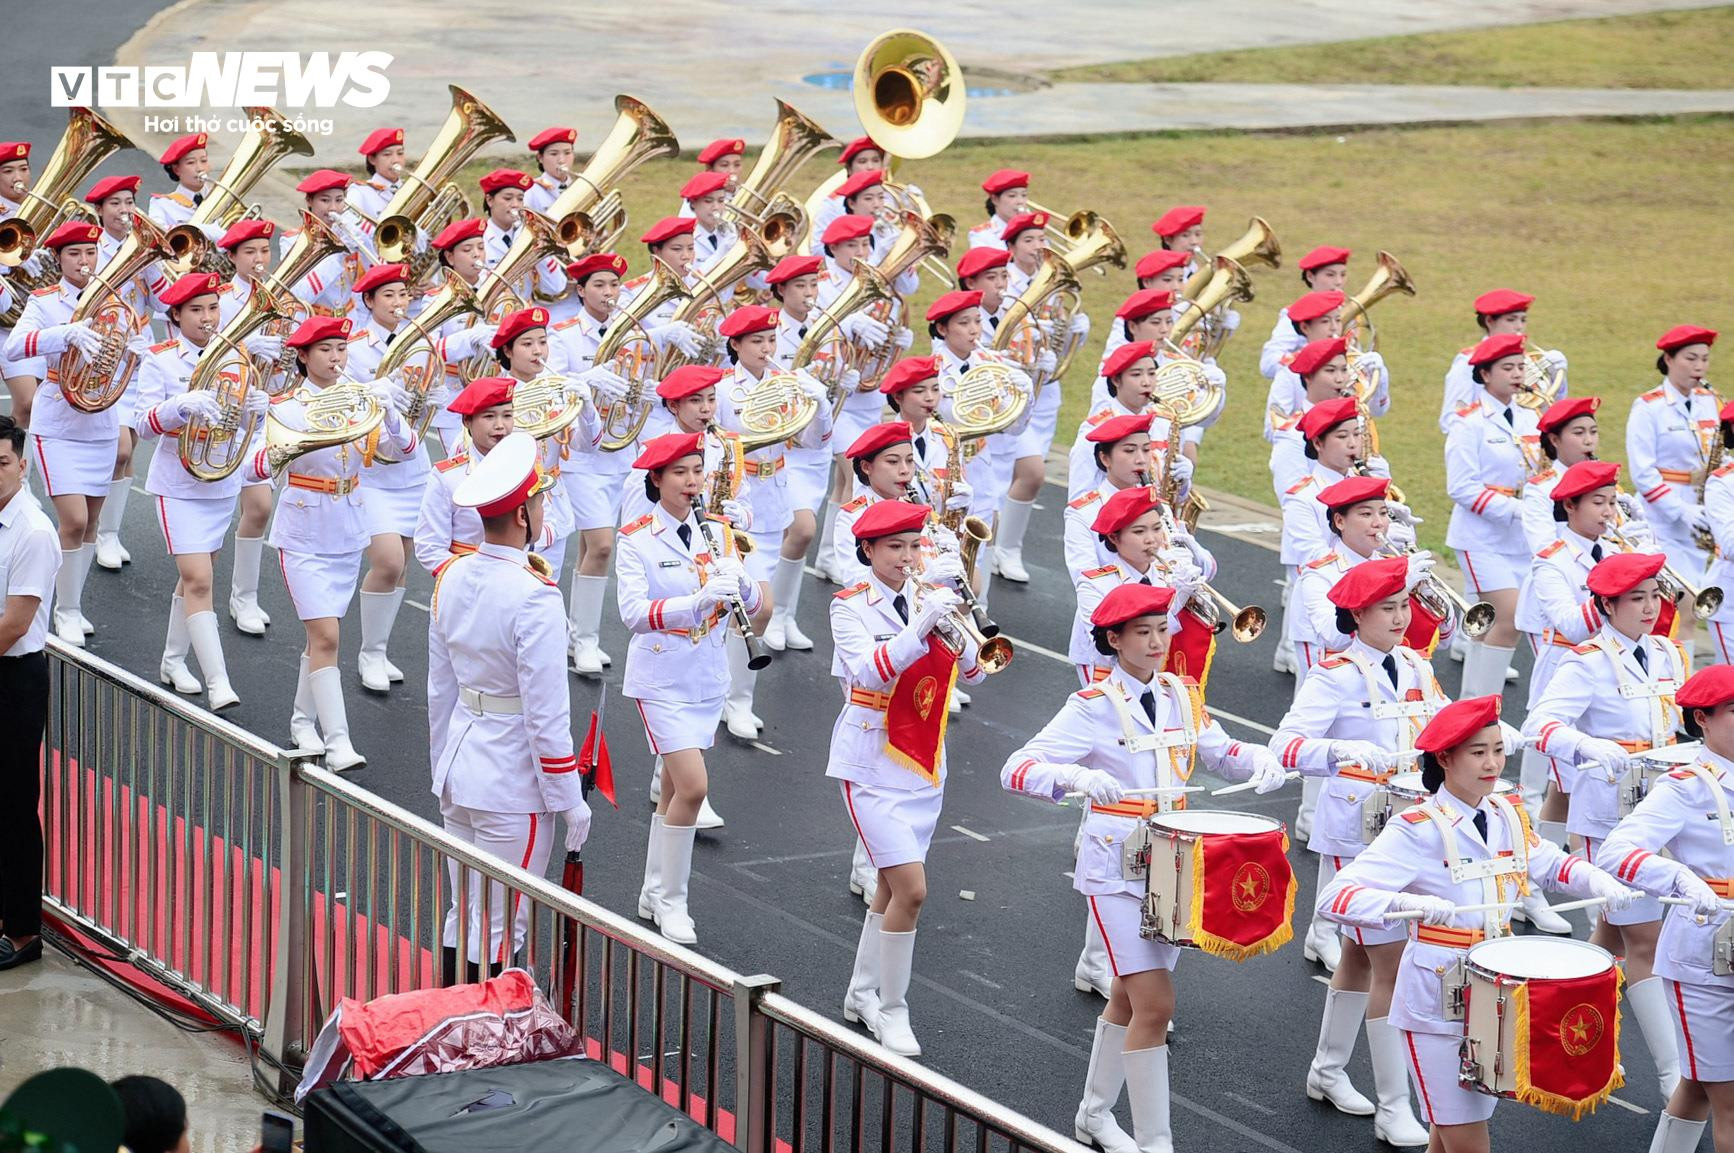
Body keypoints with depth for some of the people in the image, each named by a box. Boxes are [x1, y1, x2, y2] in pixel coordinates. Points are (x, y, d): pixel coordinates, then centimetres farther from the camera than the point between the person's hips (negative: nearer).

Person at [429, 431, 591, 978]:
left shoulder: (452, 577, 1)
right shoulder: (534, 597, -22)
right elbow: (546, 714, -20)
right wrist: (570, 800, -11)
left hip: (459, 768, 8)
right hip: (513, 786, -8)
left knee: (462, 918, 19)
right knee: (498, 934, 3)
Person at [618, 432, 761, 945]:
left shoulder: (716, 533, 5)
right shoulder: (637, 539, -10)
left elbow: (754, 605, 1)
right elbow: (633, 612, -23)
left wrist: (739, 581, -21)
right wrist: (699, 599, -36)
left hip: (708, 676, 5)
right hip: (662, 678, -5)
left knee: (675, 787, 14)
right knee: (693, 786, -14)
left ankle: (654, 894, 27)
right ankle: (670, 899, 1)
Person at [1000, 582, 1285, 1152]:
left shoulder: (1182, 695, 5)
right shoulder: (1094, 708, -12)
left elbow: (1222, 752, 14)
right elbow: (1016, 769, -20)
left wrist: (1259, 760, -9)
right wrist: (1076, 776, -39)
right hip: (1118, 870, -6)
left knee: (1130, 997, 18)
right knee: (1155, 1003, -12)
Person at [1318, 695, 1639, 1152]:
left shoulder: (1508, 818, 3)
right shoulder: (1417, 830, -17)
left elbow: (1550, 863, 21)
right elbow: (1335, 897, -26)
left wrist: (1596, 880, -1)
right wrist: (1407, 903, -44)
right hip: (1436, 1005, -6)